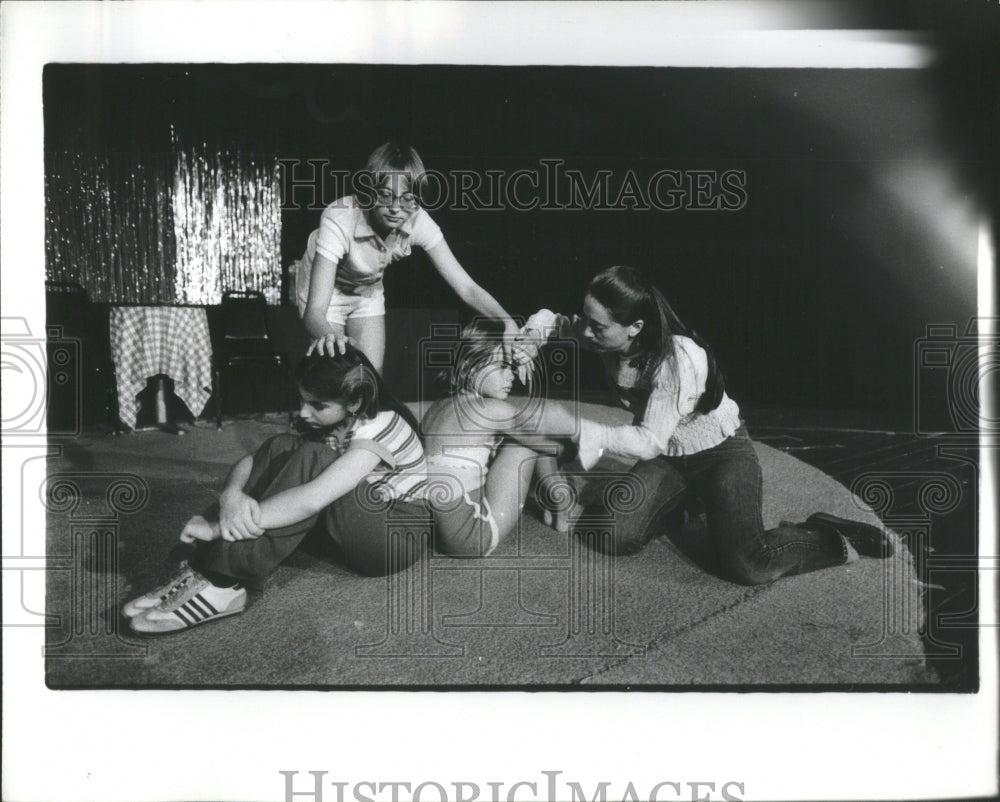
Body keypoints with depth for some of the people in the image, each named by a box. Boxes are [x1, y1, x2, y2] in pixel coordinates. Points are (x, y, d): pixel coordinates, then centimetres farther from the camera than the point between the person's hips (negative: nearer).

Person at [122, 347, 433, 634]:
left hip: (403, 537, -8)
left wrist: (217, 527, -36)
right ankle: (202, 570, -23)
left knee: (311, 459, -31)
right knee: (280, 449, -13)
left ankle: (219, 585, -33)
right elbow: (253, 461, -5)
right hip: (358, 530, 8)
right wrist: (232, 493, -31)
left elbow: (311, 500, -37)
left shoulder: (381, 426, -25)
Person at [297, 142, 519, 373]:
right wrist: (327, 335, -69)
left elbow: (466, 287, -26)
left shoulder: (417, 222, -27)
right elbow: (314, 310, -45)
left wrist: (507, 322, -43)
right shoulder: (339, 220, -39)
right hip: (324, 293, -4)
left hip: (368, 293, 4)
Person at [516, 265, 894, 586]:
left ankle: (829, 536, 4)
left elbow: (650, 442, -31)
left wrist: (578, 429, -35)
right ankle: (682, 504, 18)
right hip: (667, 457, 7)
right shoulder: (610, 339, -16)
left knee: (747, 565, -23)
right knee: (618, 537, -13)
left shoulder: (678, 359, -35)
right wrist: (544, 325, -19)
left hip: (722, 453, -6)